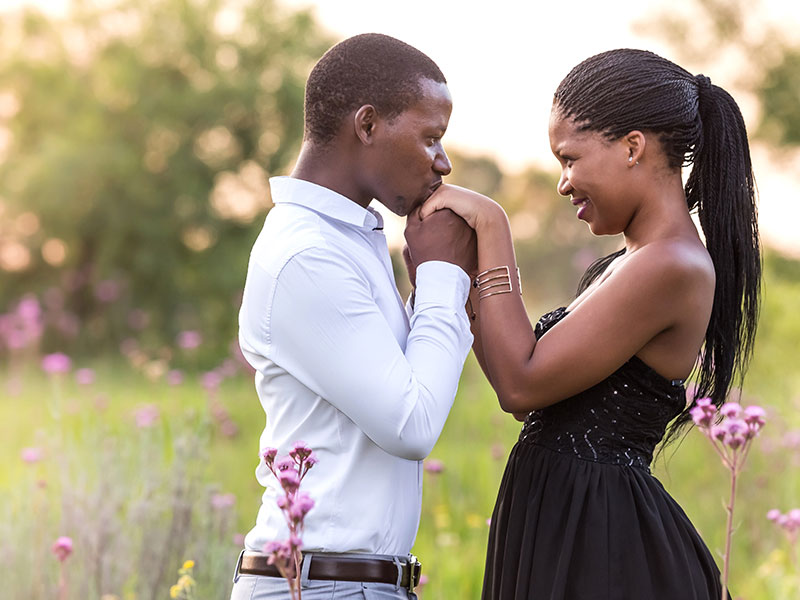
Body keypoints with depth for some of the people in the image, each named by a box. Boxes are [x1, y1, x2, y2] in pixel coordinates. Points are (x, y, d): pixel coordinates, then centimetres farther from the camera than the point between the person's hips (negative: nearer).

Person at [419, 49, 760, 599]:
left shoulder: (673, 267, -18)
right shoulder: (630, 265, 14)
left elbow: (523, 384, -18)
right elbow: (529, 397, 14)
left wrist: (492, 229, -13)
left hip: (601, 549, -9)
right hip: (561, 532, 9)